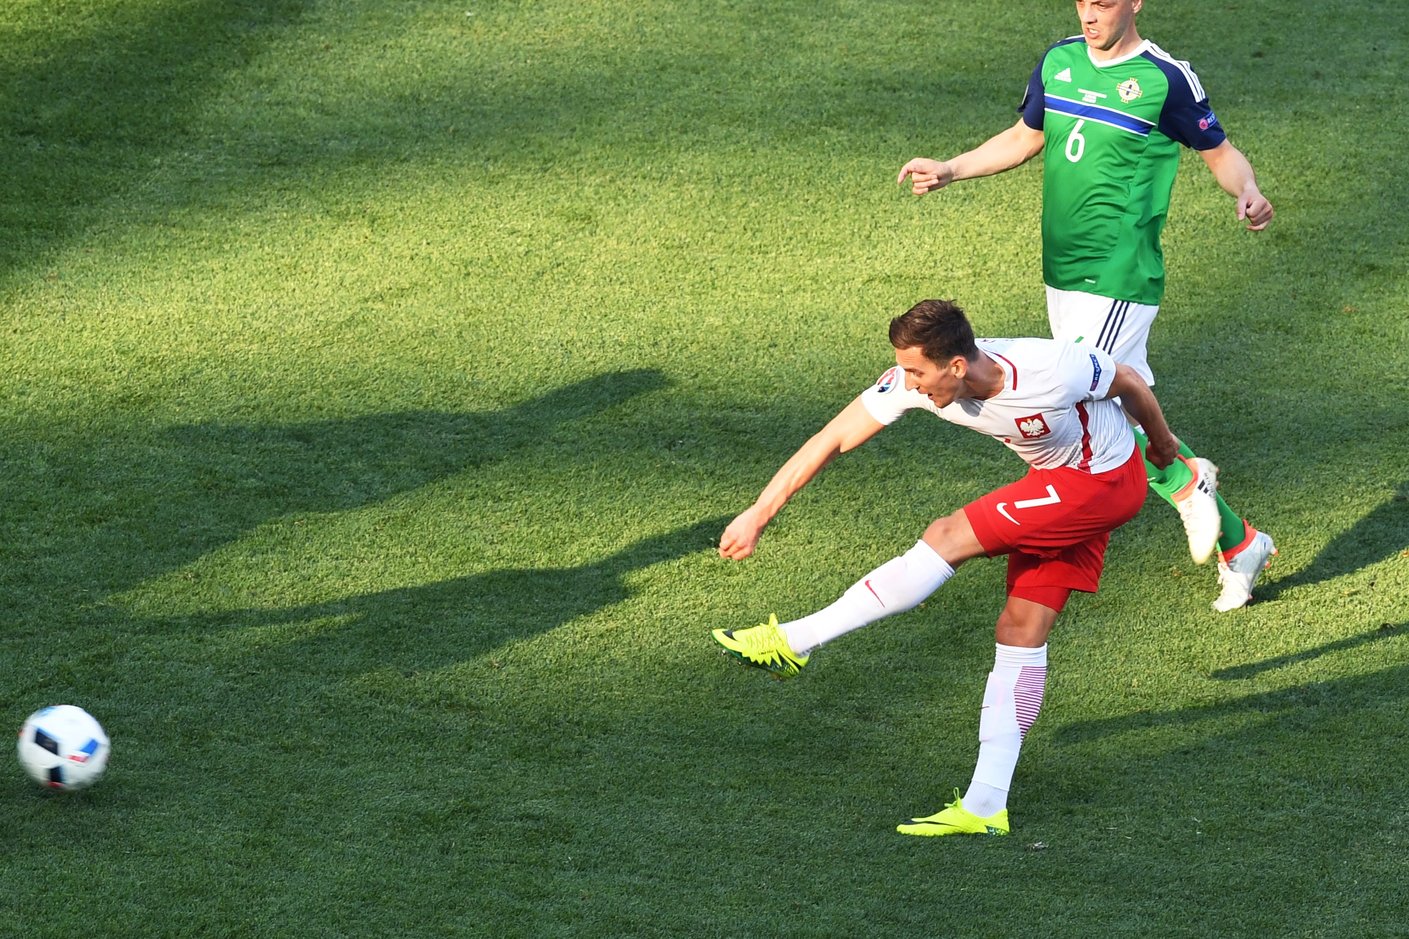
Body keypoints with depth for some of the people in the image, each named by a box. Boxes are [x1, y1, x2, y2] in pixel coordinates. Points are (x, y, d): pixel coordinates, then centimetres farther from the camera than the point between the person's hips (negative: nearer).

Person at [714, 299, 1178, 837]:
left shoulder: (1054, 371, -33)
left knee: (947, 539, -17)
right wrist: (758, 515, -17)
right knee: (1021, 632, 0)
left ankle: (796, 642, -14)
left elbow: (1129, 384, -13)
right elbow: (833, 440, -15)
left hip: (1106, 481, -7)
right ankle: (985, 807, 1)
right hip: (1056, 483, 7)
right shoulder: (916, 382, -18)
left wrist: (1162, 444, 7)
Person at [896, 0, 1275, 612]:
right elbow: (1023, 138, 23)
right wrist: (949, 170, 14)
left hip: (1119, 281, -7)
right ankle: (1240, 544, 18)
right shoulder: (1059, 61, 9)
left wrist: (1247, 194, -20)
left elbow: (1221, 152, 0)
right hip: (1062, 278, 7)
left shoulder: (1165, 78, -9)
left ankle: (1186, 480, 8)